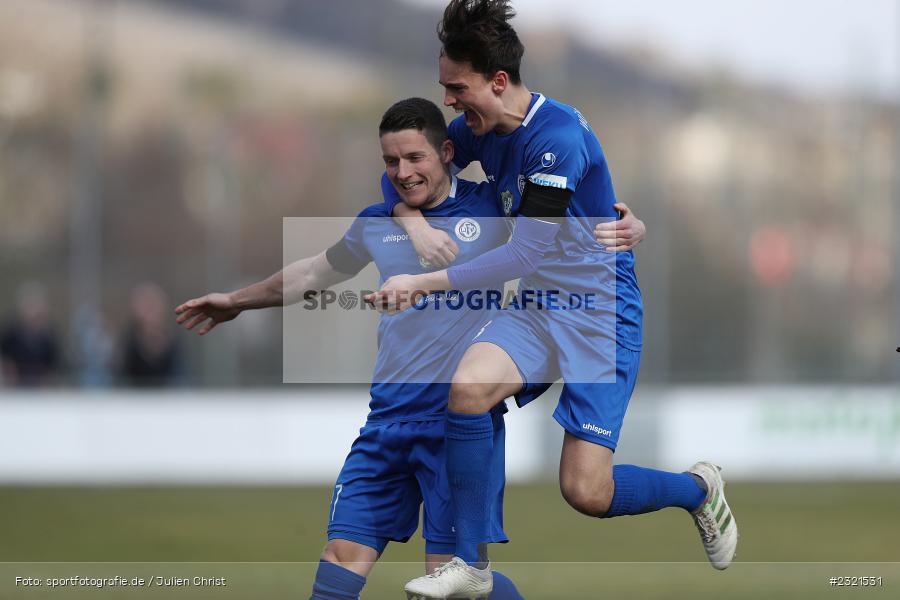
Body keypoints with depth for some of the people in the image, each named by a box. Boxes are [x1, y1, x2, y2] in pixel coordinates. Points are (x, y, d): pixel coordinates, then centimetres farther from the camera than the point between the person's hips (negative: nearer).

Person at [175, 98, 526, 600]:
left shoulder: (489, 207, -1)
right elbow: (315, 274, 28)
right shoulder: (377, 224, 11)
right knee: (345, 556, 0)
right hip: (390, 415, 5)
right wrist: (236, 301, 39)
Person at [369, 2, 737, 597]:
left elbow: (526, 254, -26)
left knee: (587, 493, -14)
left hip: (602, 313, -6)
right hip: (538, 307, 6)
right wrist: (414, 231, -2)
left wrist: (424, 282, -28)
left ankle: (699, 488, 20)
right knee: (469, 385, -27)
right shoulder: (478, 128, 2)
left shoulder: (558, 136, -23)